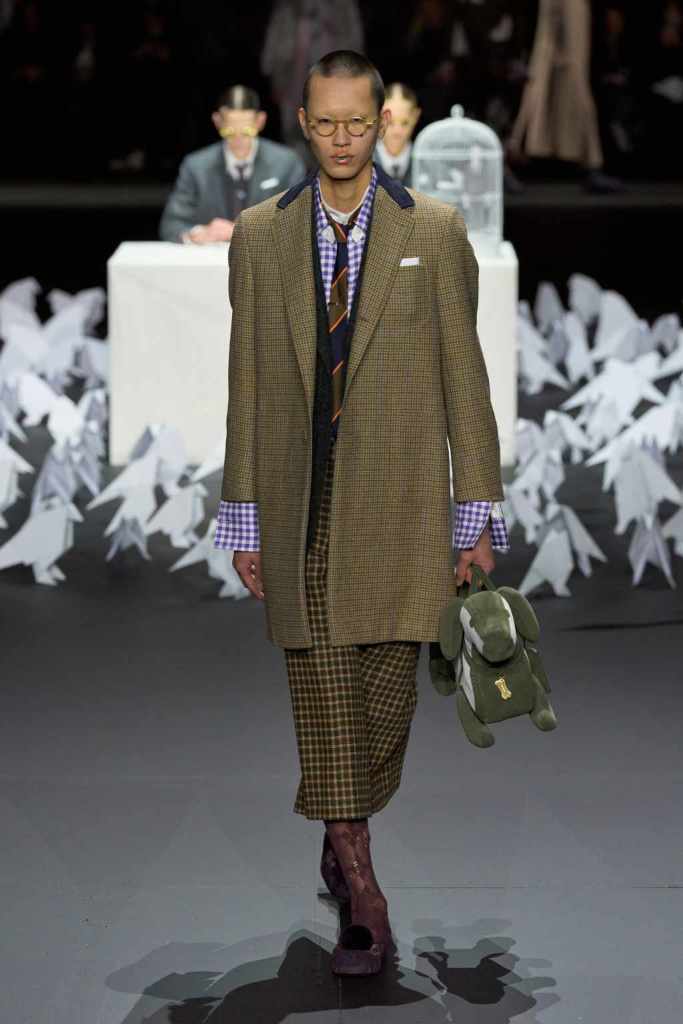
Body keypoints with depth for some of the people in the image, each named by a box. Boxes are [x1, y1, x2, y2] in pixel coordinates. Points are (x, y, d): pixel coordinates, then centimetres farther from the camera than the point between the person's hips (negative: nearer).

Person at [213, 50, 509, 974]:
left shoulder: (435, 233, 3)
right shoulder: (259, 237, 8)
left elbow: (465, 376, 3)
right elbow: (247, 384, 9)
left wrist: (478, 513, 0)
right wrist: (244, 517, 6)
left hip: (400, 505, -1)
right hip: (300, 507, 1)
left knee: (386, 696, 0)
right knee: (323, 701, -1)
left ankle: (343, 839, 27)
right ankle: (364, 899, 6)